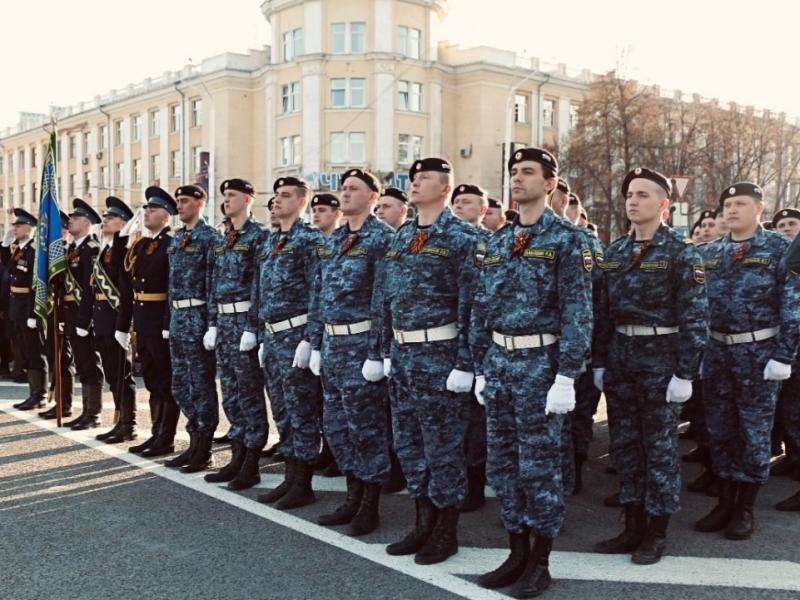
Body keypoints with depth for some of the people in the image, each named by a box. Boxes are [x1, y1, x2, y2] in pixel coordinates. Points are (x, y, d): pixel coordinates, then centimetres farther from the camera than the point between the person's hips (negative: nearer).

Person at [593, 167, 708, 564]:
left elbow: (694, 317, -10)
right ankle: (633, 527, 23)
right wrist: (599, 361, 7)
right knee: (624, 444, 11)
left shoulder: (681, 254, -7)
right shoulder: (613, 253, 9)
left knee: (659, 446, 3)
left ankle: (657, 534, 15)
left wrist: (685, 373, -15)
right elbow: (603, 311, 11)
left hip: (660, 357, -6)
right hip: (619, 356, 6)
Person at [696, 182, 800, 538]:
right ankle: (725, 502, 23)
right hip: (716, 351, 4)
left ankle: (746, 508, 16)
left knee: (754, 430, 4)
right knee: (719, 429, 10)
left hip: (759, 352, -4)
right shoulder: (708, 253, 9)